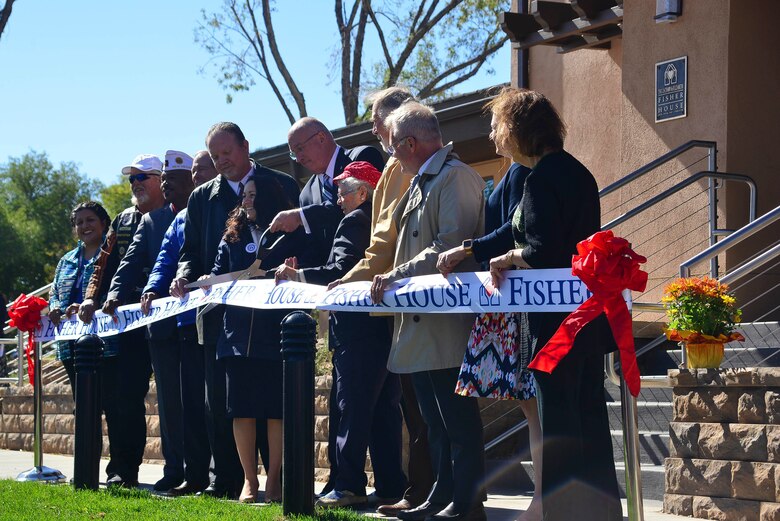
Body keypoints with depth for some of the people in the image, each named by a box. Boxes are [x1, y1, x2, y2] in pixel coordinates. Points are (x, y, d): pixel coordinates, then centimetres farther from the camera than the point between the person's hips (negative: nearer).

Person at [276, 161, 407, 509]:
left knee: (352, 406, -6)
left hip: (357, 329, -9)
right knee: (384, 407, 10)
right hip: (385, 325, 9)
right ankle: (390, 485, 11)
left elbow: (342, 269, -21)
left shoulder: (354, 221, -10)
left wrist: (299, 275, -14)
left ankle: (349, 486, -6)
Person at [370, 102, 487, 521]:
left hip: (447, 325, -10)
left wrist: (398, 276, -21)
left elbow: (451, 246, -21)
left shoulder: (455, 178, -12)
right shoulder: (420, 184, 19)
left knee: (458, 418, -5)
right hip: (421, 326, 10)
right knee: (435, 419, 13)